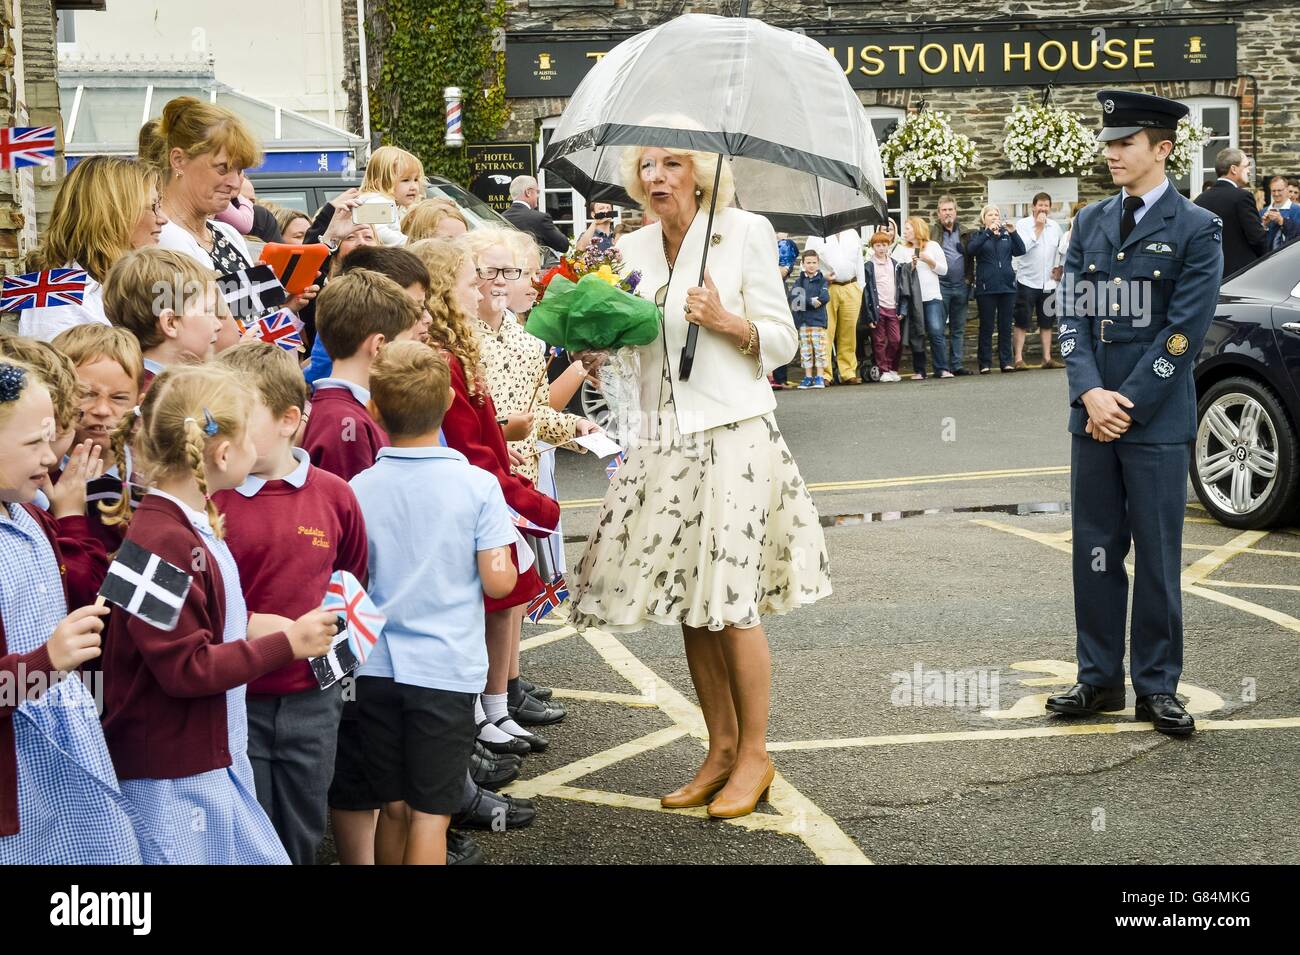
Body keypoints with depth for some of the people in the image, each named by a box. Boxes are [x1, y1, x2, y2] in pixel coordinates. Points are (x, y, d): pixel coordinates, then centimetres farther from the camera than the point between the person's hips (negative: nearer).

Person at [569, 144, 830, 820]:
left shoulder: (744, 233, -1)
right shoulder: (633, 250, 12)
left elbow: (781, 340, 0)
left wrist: (725, 320, -17)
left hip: (732, 433, -5)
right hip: (664, 437, 5)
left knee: (730, 602, -6)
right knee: (687, 605, 8)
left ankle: (754, 755, 7)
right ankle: (721, 750, 20)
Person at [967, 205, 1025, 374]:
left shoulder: (1007, 234, 13)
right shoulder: (979, 236, 8)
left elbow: (1020, 251, 1)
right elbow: (972, 249, -13)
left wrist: (1013, 233, -12)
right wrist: (988, 232, -20)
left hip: (1007, 286, 2)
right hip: (986, 287, -2)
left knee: (1005, 325, 5)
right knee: (986, 326, -1)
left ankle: (1006, 361, 9)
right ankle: (985, 363, 2)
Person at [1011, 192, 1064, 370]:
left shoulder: (1055, 226, 9)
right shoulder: (1023, 224, -4)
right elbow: (1022, 247, -19)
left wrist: (1061, 268, 9)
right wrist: (1038, 228, -15)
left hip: (1048, 282, 5)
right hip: (1027, 281, -5)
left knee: (1046, 323, 9)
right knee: (1021, 323, -4)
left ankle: (1047, 358, 13)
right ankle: (1018, 359, -4)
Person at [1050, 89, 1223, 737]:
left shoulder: (1196, 229, -4)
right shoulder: (1091, 223, 11)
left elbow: (1184, 331, -9)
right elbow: (1073, 314, 7)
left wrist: (1128, 405, -12)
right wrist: (1090, 394, -8)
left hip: (1157, 420, -5)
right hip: (1093, 416, 5)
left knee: (1157, 556, 2)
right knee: (1095, 553, 8)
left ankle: (1157, 686, 10)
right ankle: (1100, 679, 17)